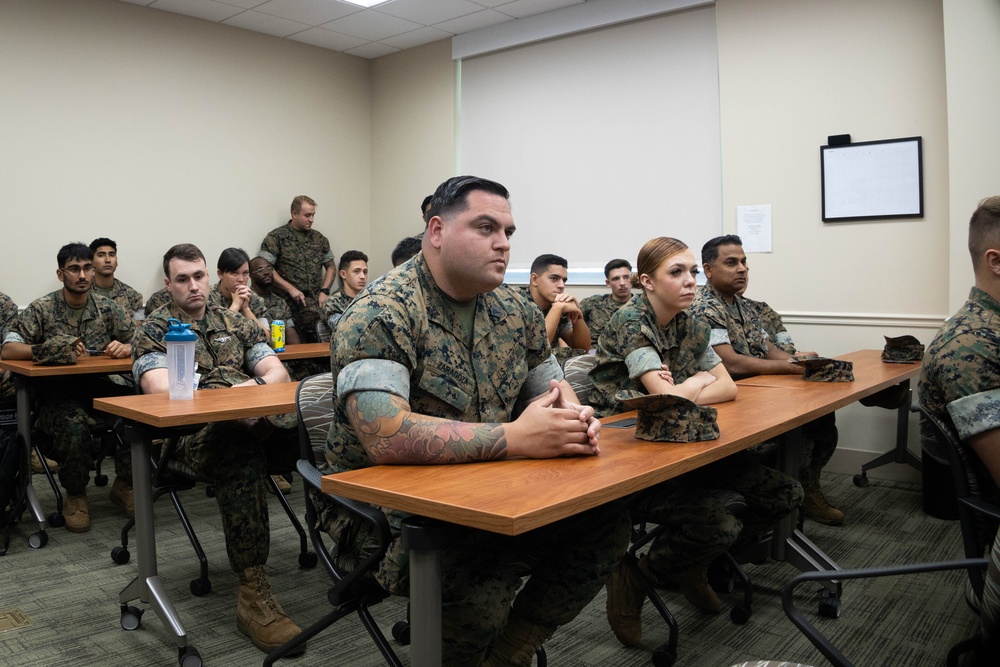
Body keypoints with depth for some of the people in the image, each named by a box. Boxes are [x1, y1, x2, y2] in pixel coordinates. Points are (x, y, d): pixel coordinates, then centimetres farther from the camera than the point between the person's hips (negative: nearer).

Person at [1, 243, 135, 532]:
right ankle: (75, 496, -6)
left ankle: (124, 485, -2)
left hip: (98, 387, 3)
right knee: (74, 426, -36)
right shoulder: (42, 309, -1)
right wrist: (47, 349, -26)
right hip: (56, 391, -3)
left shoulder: (107, 308, 8)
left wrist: (126, 348, -15)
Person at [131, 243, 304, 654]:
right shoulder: (154, 331, 12)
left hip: (256, 421, 4)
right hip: (192, 432, -4)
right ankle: (253, 594, -38)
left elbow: (277, 372, 17)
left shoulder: (234, 323, 25)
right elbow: (162, 391, -6)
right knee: (241, 455, -42)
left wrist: (254, 385, -6)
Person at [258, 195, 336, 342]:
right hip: (290, 300, -3)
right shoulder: (277, 237, 5)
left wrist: (324, 291, 6)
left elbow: (330, 265, 22)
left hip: (317, 299, 3)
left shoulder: (319, 238, 19)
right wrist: (290, 289, -9)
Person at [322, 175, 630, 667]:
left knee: (606, 520, -10)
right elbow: (385, 437, -31)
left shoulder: (515, 310, 5)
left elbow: (551, 388, 14)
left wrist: (573, 419, -12)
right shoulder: (382, 313, -19)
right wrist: (515, 438, -29)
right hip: (389, 503, -7)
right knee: (481, 581, -33)